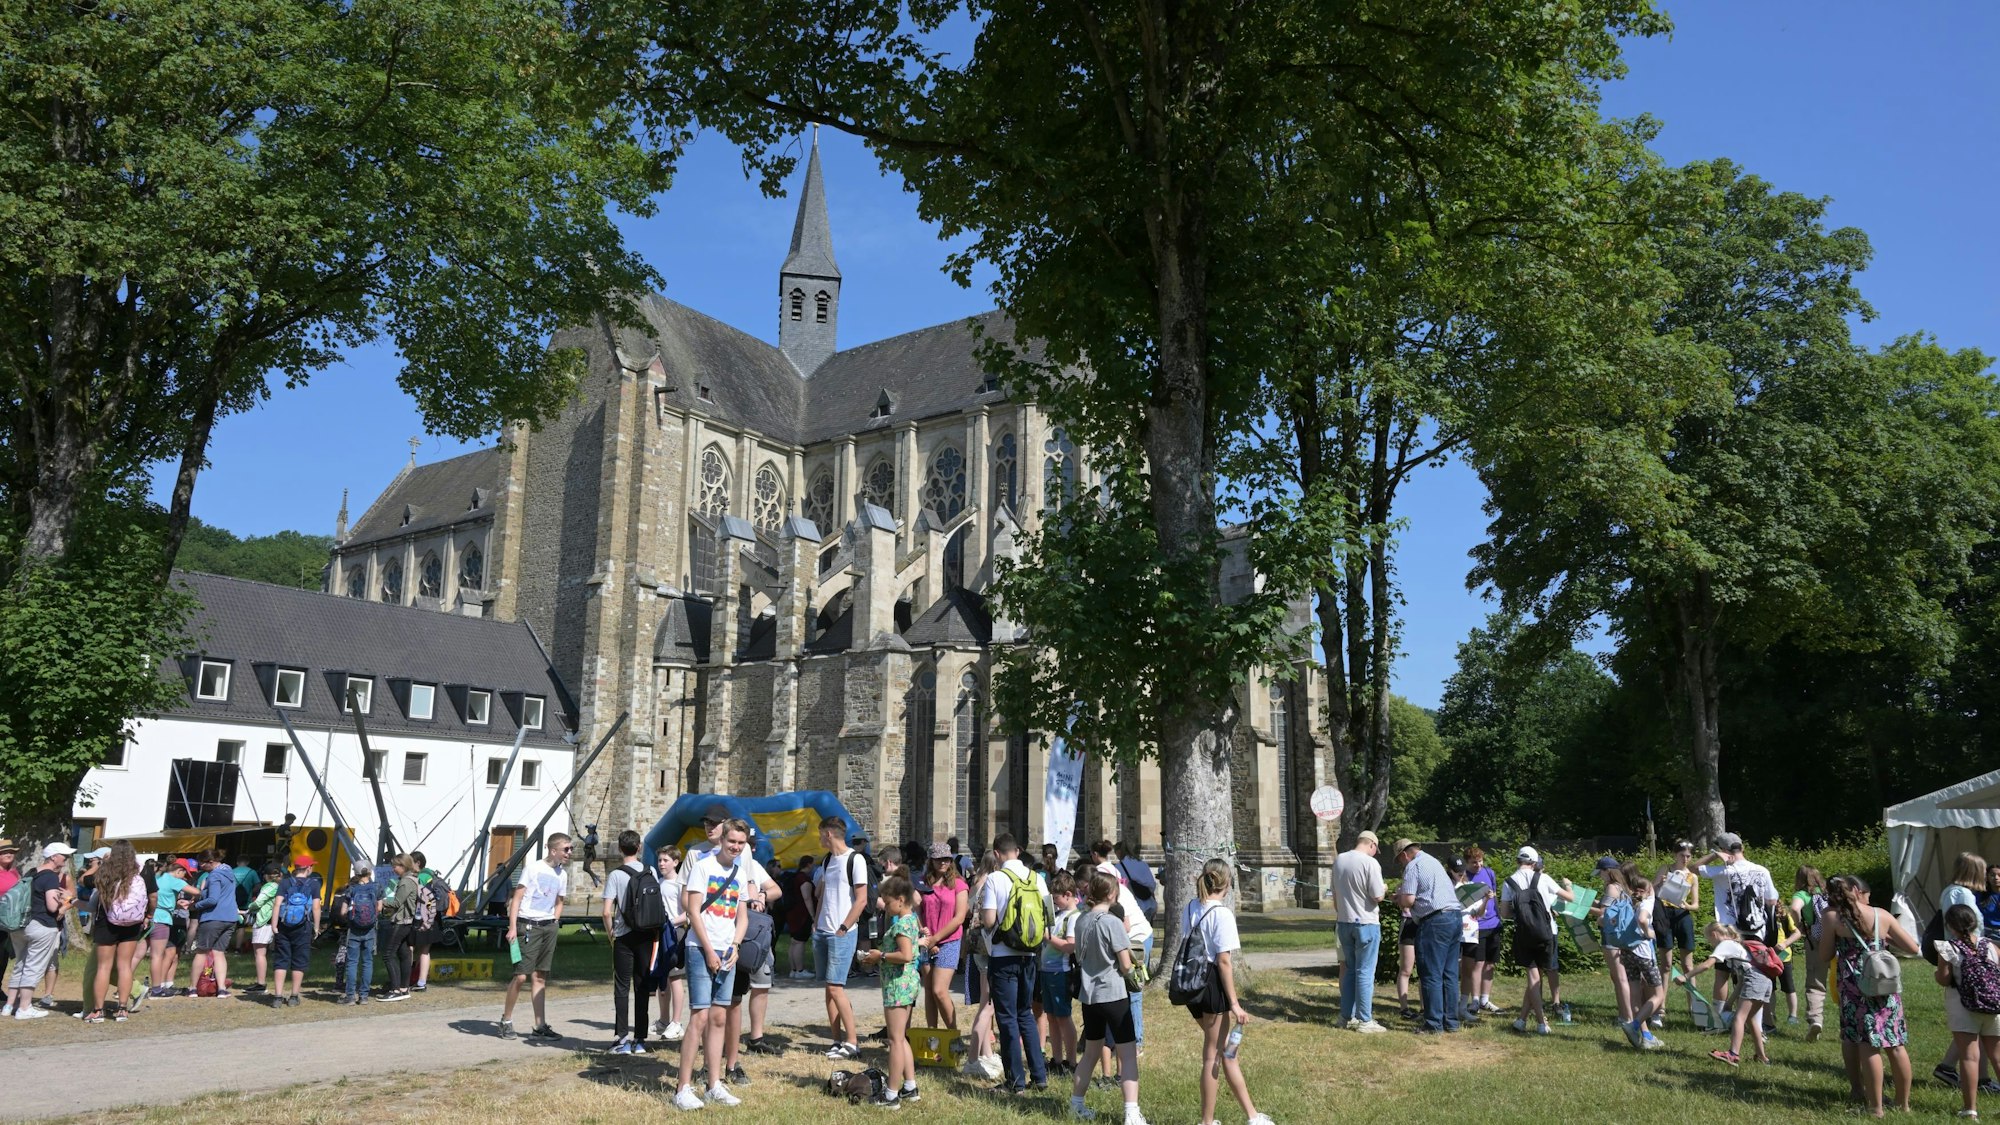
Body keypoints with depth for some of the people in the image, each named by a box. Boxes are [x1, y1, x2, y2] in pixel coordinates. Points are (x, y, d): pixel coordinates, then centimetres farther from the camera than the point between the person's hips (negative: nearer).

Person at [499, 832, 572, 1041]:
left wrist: (554, 925, 11)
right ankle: (506, 1021, 9)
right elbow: (517, 897, -8)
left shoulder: (562, 874, 12)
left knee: (540, 977, 9)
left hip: (549, 927, 6)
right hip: (528, 926, -6)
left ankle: (540, 1026, 12)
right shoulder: (533, 867, -7)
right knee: (521, 975, -8)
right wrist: (512, 927, -16)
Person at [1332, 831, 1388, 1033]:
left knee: (1349, 970, 15)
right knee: (1365, 972, -1)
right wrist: (1384, 888, 3)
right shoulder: (1370, 863, -16)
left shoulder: (1338, 860, 5)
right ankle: (1364, 1021, 3)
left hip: (1344, 922, 6)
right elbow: (1378, 896, -18)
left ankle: (1347, 1016, 20)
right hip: (1366, 923, -6)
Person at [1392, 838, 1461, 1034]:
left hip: (1435, 921, -9)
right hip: (1454, 916, 9)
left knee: (1431, 975, -3)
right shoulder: (1434, 861, 22)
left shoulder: (1413, 866, -5)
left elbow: (1409, 900, -13)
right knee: (1450, 974, 12)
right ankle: (1451, 1021, 16)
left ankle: (1434, 1023, -1)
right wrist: (1403, 897, 26)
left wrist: (1399, 899, 8)